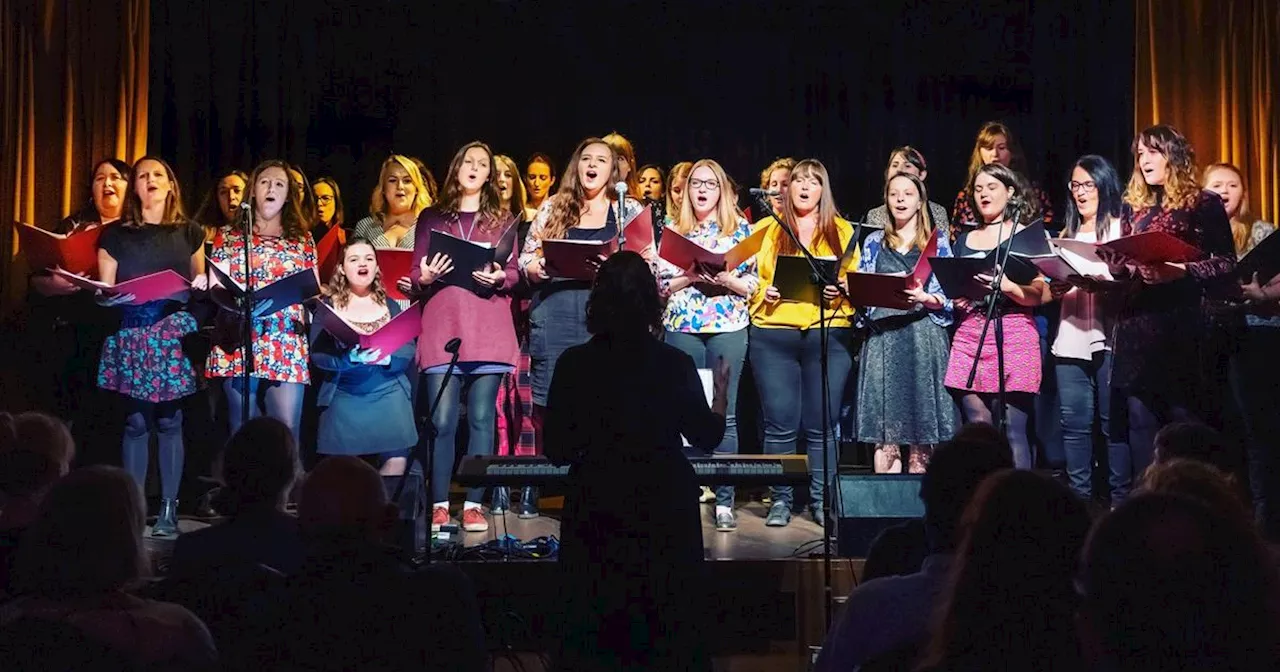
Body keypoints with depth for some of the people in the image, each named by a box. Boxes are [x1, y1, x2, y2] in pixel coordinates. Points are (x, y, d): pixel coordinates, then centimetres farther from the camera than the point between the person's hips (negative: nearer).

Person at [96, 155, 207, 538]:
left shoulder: (190, 232, 13)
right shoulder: (116, 234, 10)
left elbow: (201, 281, 16)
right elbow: (104, 290, 8)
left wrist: (201, 286, -6)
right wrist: (100, 295, -13)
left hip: (175, 334, 0)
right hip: (131, 335, 0)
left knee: (169, 421, -1)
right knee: (136, 421, -2)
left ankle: (169, 509, 4)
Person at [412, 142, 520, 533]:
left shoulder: (503, 220, 14)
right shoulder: (431, 217, 13)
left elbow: (515, 274, 11)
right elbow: (416, 277, 11)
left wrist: (500, 277, -10)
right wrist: (425, 277, -10)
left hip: (489, 330, 1)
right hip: (442, 329, 0)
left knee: (482, 419, -1)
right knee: (442, 421, -5)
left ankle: (474, 505, 5)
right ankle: (439, 505, 2)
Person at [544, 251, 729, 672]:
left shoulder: (573, 365, -10)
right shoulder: (675, 365, -10)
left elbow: (556, 451, -6)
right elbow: (707, 438, 3)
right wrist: (721, 395, 20)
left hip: (595, 515, 0)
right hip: (665, 512, 0)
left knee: (590, 636, 13)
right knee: (675, 636, 13)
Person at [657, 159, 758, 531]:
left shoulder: (740, 228, 7)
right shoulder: (674, 229, 10)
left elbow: (753, 284, 4)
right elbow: (662, 283, 6)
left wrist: (727, 280, -14)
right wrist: (691, 276, -10)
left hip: (728, 327, -1)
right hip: (682, 327, 1)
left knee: (724, 414, -1)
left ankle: (724, 500, 4)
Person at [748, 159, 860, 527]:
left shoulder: (843, 231, 13)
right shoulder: (766, 229, 12)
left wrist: (840, 291, -11)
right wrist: (763, 293, -11)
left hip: (829, 334, 0)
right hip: (773, 334, 0)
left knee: (822, 424, 2)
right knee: (780, 423, 0)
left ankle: (822, 500, 12)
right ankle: (780, 500, 10)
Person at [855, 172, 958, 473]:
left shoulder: (937, 239, 9)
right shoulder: (874, 242, 16)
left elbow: (948, 295, 2)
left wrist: (924, 298, -18)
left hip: (924, 337, -2)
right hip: (883, 337, 2)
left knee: (921, 433, -2)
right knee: (885, 431, -2)